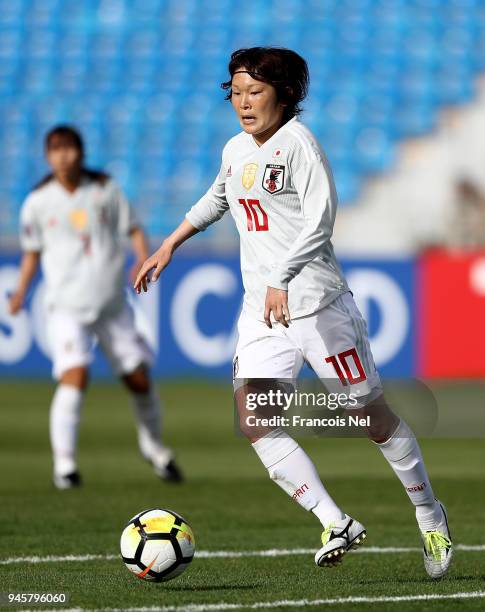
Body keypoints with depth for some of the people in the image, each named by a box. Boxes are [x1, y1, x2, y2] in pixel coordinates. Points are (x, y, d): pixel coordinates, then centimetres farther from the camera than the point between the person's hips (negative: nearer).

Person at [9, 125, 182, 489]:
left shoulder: (105, 189, 2)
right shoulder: (39, 201, 1)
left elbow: (133, 229, 7)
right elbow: (32, 251, 10)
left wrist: (144, 258, -11)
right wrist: (22, 290, -2)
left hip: (113, 305, 2)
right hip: (67, 305, -2)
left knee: (139, 379, 7)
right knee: (75, 375, -22)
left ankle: (153, 446, 33)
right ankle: (64, 463, -16)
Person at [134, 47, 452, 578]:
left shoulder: (297, 140, -10)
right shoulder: (236, 150, 13)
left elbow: (320, 217, -21)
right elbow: (214, 201, 35)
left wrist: (282, 279, -31)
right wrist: (168, 247, 34)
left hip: (316, 303, -7)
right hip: (260, 311, 7)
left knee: (372, 415, 2)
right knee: (255, 422, -12)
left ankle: (429, 514, 22)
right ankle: (335, 523, -9)